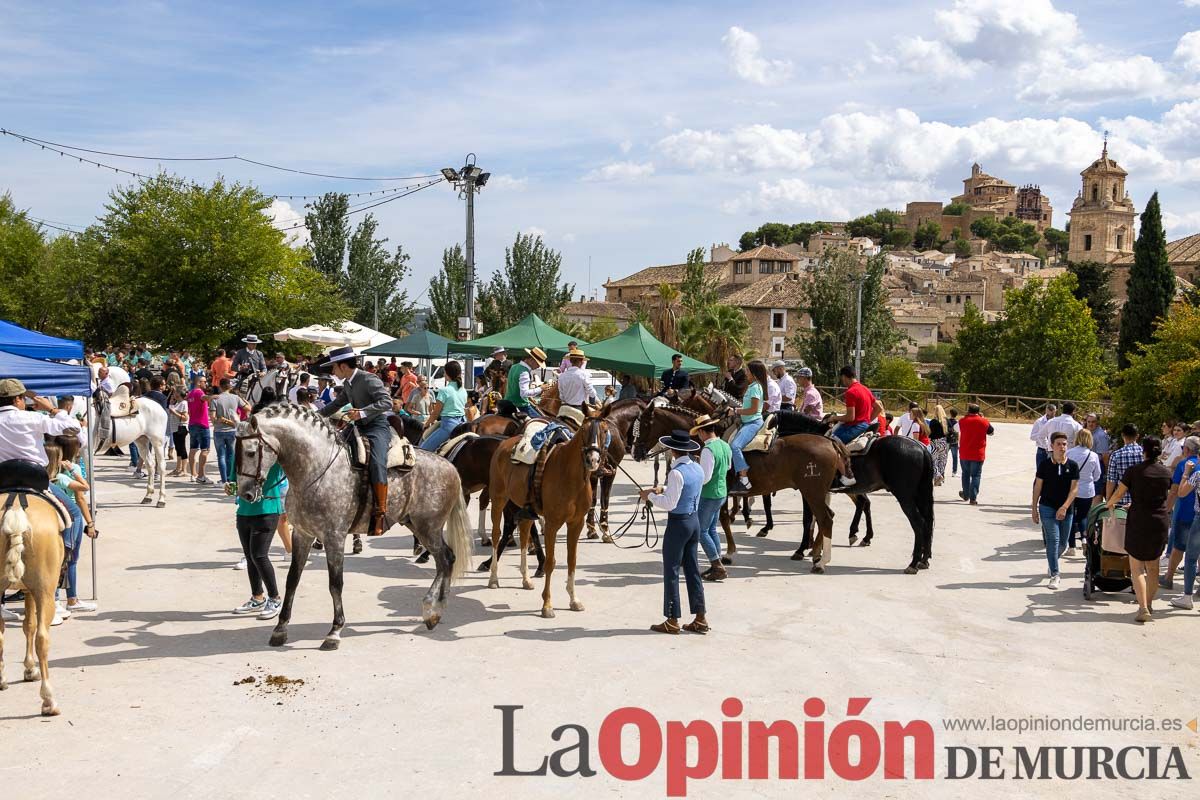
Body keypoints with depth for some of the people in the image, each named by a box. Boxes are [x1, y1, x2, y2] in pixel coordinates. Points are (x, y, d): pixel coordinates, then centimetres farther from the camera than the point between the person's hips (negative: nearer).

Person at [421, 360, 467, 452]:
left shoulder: (444, 390, -10)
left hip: (448, 424, -8)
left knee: (424, 448, -7)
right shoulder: (463, 391, 10)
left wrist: (427, 423, 14)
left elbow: (436, 412, -5)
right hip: (461, 423, 8)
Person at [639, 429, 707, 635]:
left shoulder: (676, 472, -21)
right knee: (692, 570, 14)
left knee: (671, 571, 3)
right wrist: (663, 489, 13)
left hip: (678, 523, -8)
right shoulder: (697, 469, 5)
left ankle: (672, 621, 9)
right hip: (694, 521, 8)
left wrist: (650, 496, -7)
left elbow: (669, 503, -21)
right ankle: (700, 619, 17)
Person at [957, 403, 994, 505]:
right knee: (976, 475, 1)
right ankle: (973, 498, -6)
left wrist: (967, 416, 15)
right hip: (978, 454, -2)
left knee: (966, 474, 19)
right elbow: (991, 432, 10)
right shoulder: (983, 421, -7)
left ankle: (966, 495, 32)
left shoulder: (962, 421, -4)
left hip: (965, 454, 2)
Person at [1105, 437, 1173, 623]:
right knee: (1153, 567, 17)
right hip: (1161, 521, 4)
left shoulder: (1133, 471, -10)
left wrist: (1109, 504, 22)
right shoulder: (1166, 473, 2)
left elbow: (1118, 494, -2)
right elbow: (1166, 497, 15)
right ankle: (1149, 604, 26)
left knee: (1137, 568, 2)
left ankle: (1143, 608, -10)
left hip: (1138, 522, -4)